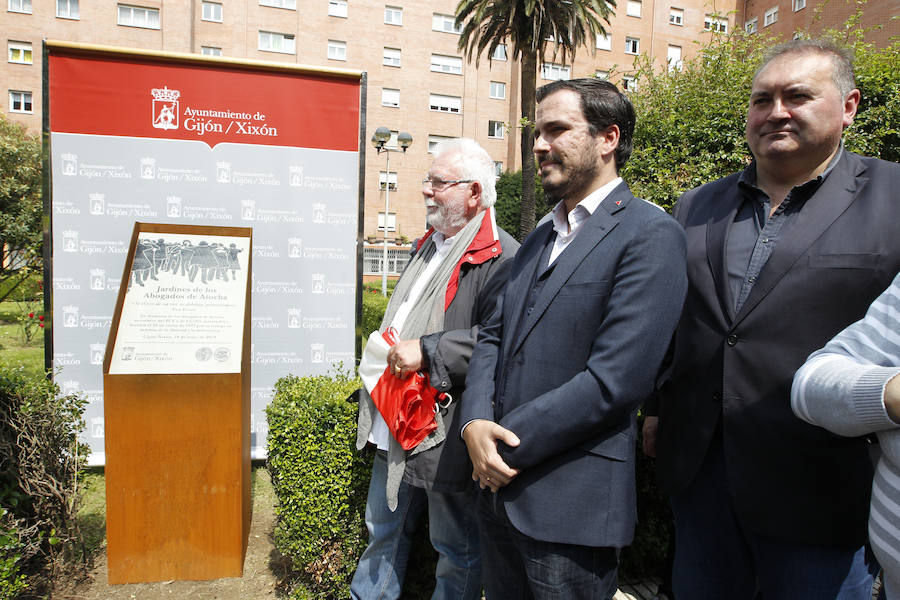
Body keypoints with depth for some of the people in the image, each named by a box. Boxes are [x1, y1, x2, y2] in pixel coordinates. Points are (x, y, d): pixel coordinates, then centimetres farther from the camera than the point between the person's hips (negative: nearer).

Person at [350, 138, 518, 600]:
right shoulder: (428, 246, 14)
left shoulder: (502, 257, -17)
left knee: (458, 551, 15)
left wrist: (427, 352, -26)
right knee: (384, 532, 26)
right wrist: (387, 348, 12)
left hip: (445, 439, -8)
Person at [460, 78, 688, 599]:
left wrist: (508, 445, -14)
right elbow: (494, 336, 9)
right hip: (500, 491, 7)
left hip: (572, 510, -7)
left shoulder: (649, 235, -13)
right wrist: (476, 423, -8)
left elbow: (615, 380, -21)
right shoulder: (539, 239, 13)